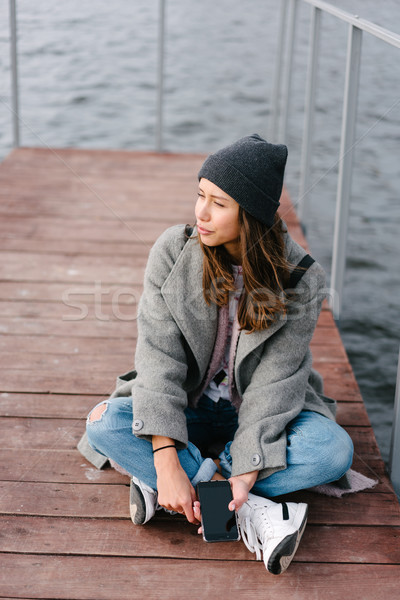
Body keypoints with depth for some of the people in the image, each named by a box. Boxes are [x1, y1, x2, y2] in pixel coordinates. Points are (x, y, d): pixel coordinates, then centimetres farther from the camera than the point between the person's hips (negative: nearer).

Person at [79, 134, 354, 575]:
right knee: (104, 424, -26)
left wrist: (247, 472, -29)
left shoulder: (299, 280, -17)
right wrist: (167, 461, -28)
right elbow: (159, 357, -19)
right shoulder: (173, 252, -14)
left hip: (258, 414, -1)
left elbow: (275, 382, -18)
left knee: (334, 449, -29)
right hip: (187, 409, 1)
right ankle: (251, 512, -28)